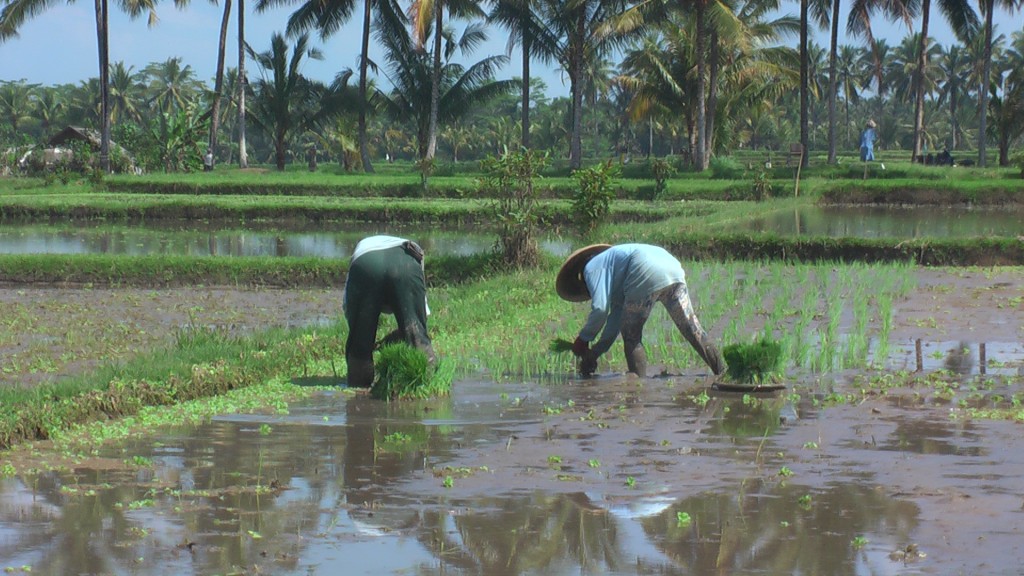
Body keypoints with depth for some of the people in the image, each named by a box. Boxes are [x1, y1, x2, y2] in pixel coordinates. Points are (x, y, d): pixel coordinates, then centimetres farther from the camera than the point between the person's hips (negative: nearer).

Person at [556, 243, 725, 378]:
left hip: (648, 275, -9)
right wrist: (594, 353, 37)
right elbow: (616, 316, 36)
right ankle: (722, 373, 4)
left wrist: (583, 339, 13)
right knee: (692, 329, 8)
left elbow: (600, 308, -1)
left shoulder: (592, 269, 13)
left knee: (631, 337, 7)